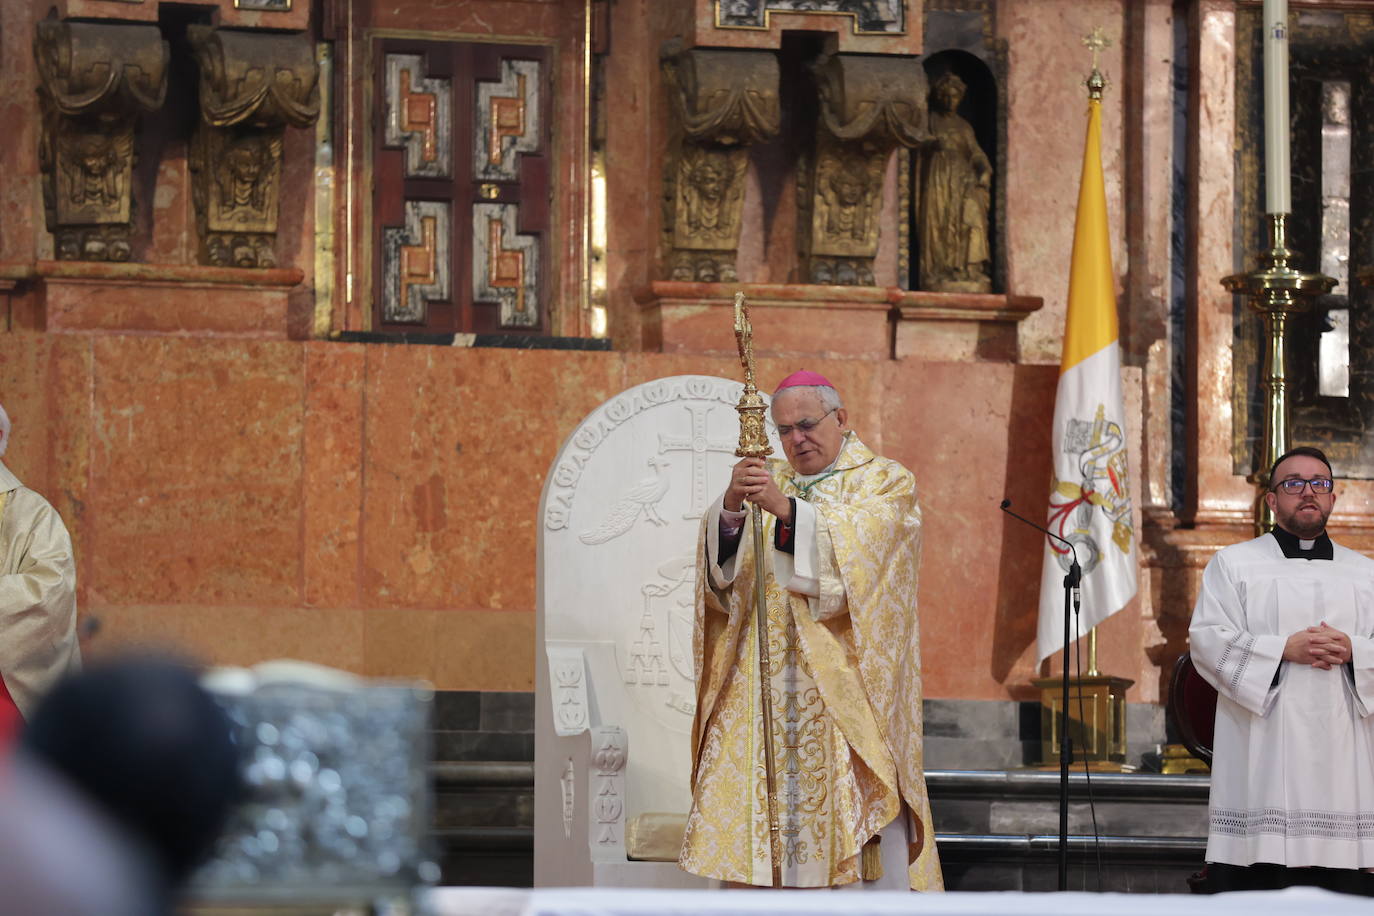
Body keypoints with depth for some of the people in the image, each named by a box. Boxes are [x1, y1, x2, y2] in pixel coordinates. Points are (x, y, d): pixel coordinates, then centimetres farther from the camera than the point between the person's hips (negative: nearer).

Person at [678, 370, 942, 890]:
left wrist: (785, 510, -26)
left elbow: (855, 549, -14)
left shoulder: (886, 482, 6)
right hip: (767, 686, 4)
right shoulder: (771, 482, 18)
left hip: (846, 685, -4)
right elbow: (723, 568, 3)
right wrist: (731, 507, -17)